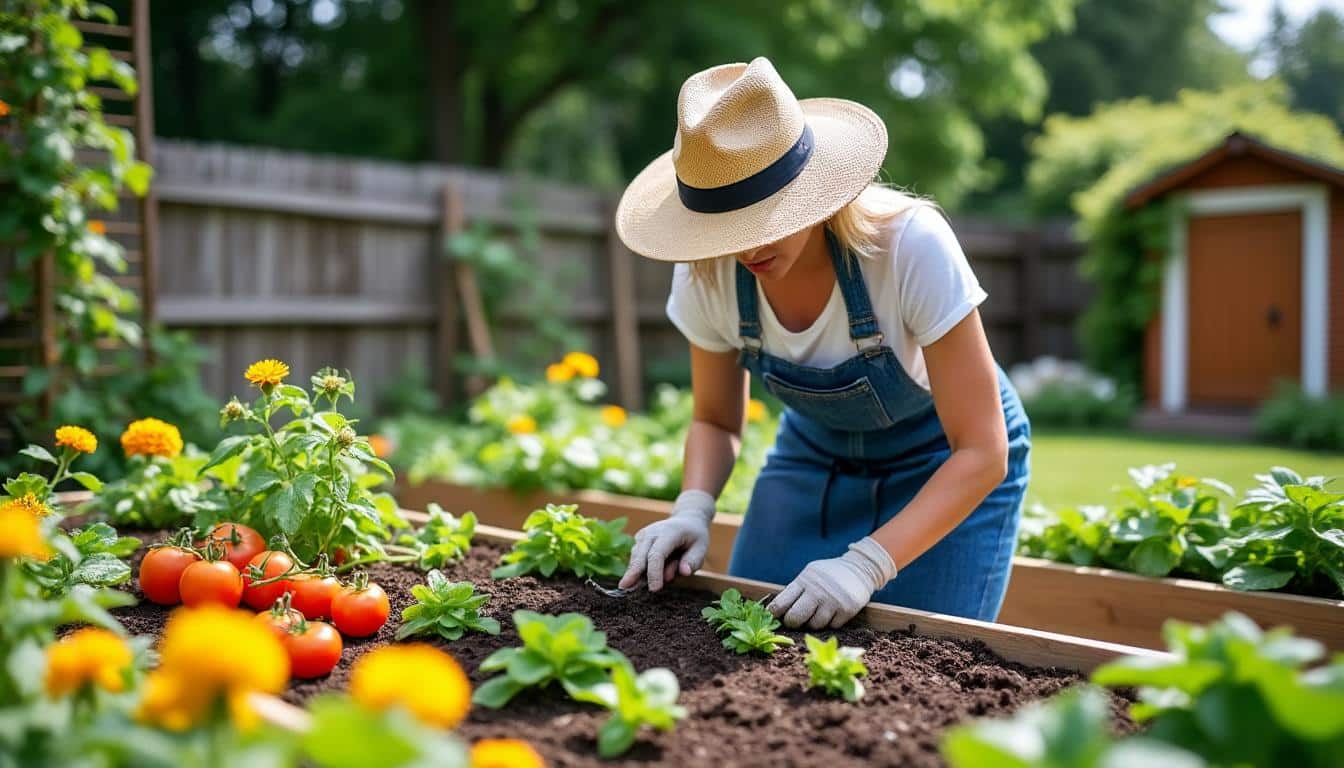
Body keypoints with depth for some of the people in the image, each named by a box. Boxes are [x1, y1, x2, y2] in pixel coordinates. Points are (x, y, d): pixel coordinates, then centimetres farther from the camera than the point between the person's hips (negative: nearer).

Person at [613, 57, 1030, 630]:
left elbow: (983, 452, -29)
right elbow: (716, 420, -3)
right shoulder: (705, 275, -22)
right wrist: (693, 509, -24)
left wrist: (866, 564, -41)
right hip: (816, 453, 4)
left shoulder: (910, 245, -35)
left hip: (946, 462, -3)